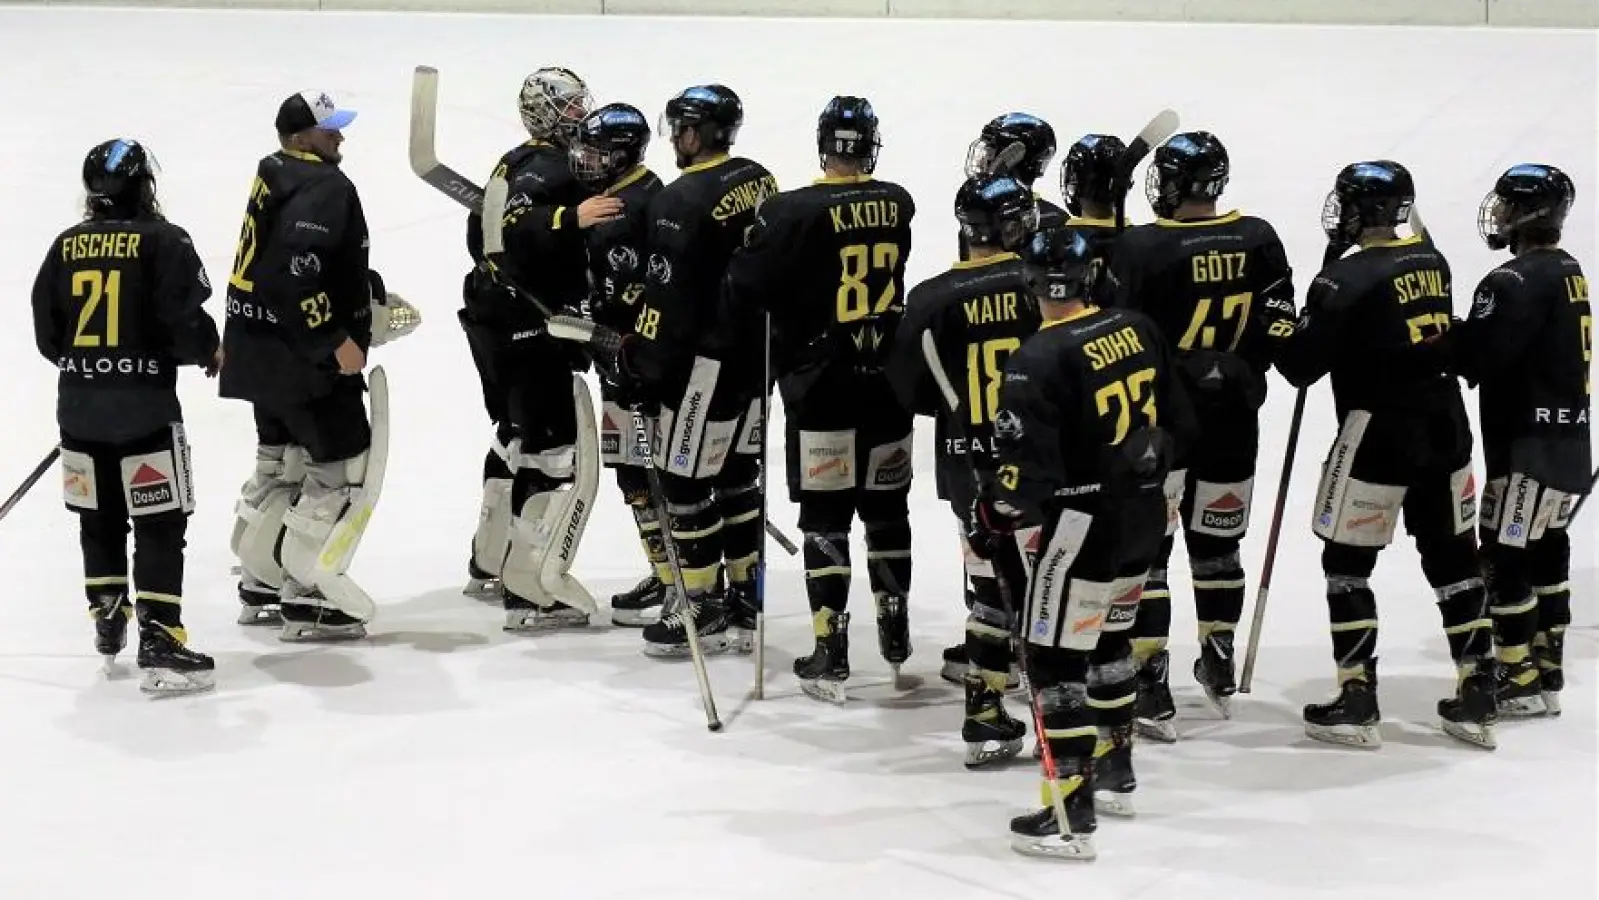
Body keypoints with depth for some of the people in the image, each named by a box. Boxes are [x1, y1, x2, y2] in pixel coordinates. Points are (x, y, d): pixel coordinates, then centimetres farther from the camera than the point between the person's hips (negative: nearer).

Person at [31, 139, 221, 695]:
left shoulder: (66, 246, 5)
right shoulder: (164, 242, -10)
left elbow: (46, 334, 9)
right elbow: (185, 321, -16)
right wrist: (211, 353, 6)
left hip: (79, 406, 5)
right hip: (145, 406, -5)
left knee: (100, 520, 19)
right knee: (160, 525, -2)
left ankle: (108, 624, 28)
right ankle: (159, 644, -8)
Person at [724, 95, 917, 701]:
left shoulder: (796, 212, -15)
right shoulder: (897, 206, 2)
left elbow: (748, 281, -14)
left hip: (820, 384, -4)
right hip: (887, 380, 4)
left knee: (825, 518, -1)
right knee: (886, 508, 17)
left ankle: (829, 654, -3)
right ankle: (895, 635, 26)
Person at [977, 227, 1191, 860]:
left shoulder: (1041, 359, -19)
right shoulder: (1137, 330, 3)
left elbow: (1026, 465, -20)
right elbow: (1178, 423, 11)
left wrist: (993, 521, -5)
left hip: (1085, 523, -8)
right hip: (1145, 517, 8)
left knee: (1056, 659, -4)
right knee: (1108, 640, 26)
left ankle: (1071, 813, -8)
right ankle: (1114, 772, 39)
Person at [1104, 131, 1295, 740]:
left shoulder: (1142, 249, -15)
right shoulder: (1258, 241, -2)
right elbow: (1275, 327, 4)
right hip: (1232, 418, 5)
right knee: (1217, 542, 19)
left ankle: (1150, 690, -4)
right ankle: (1219, 671, 33)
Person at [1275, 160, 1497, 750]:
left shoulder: (1347, 280, -15)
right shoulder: (1432, 261, 6)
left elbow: (1301, 365, -15)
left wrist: (1279, 331, 6)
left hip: (1378, 435, -7)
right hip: (1445, 430, 7)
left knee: (1346, 565, 5)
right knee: (1452, 558, 13)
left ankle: (1357, 705, 4)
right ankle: (1477, 699, 14)